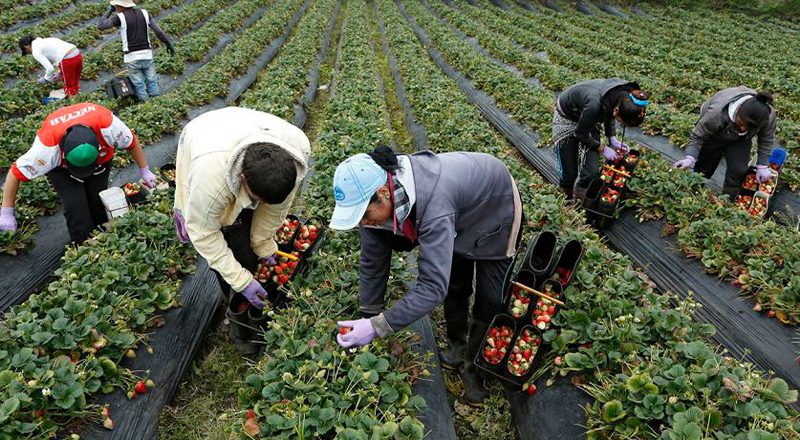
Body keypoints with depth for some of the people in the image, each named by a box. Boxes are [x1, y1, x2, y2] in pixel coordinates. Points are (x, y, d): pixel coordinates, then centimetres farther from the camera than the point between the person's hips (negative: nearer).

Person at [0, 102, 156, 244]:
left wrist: (145, 171, -11)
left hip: (101, 159, 2)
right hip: (60, 167, -1)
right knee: (75, 206, -19)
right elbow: (16, 173, -27)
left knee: (98, 201, -7)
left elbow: (131, 142, -20)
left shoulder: (107, 124, -42)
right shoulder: (48, 145, -40)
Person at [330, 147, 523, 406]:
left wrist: (377, 328, -48)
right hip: (461, 217, 6)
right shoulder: (372, 194, -26)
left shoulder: (433, 204, -48)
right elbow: (372, 263, -14)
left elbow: (433, 287, -48)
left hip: (497, 207, -6)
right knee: (455, 286, 16)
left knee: (490, 300, -3)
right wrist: (367, 320, -10)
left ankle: (475, 367, 19)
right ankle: (456, 347, 40)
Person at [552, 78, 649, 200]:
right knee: (569, 172, 1)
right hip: (566, 119, -5)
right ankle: (567, 199, 29)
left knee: (592, 172, -6)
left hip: (589, 120, 5)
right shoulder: (595, 104, -41)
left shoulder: (625, 96, -21)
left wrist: (613, 139, -6)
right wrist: (603, 148, -12)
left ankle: (580, 199, 17)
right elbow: (580, 134, -21)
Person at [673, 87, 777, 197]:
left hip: (740, 140, 2)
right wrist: (690, 158, -47)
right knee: (704, 166, 3)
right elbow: (697, 137, -33)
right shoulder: (716, 114, -45)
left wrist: (761, 166, -16)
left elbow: (767, 140, -15)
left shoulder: (769, 116, -33)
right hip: (714, 135, -2)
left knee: (739, 170, -11)